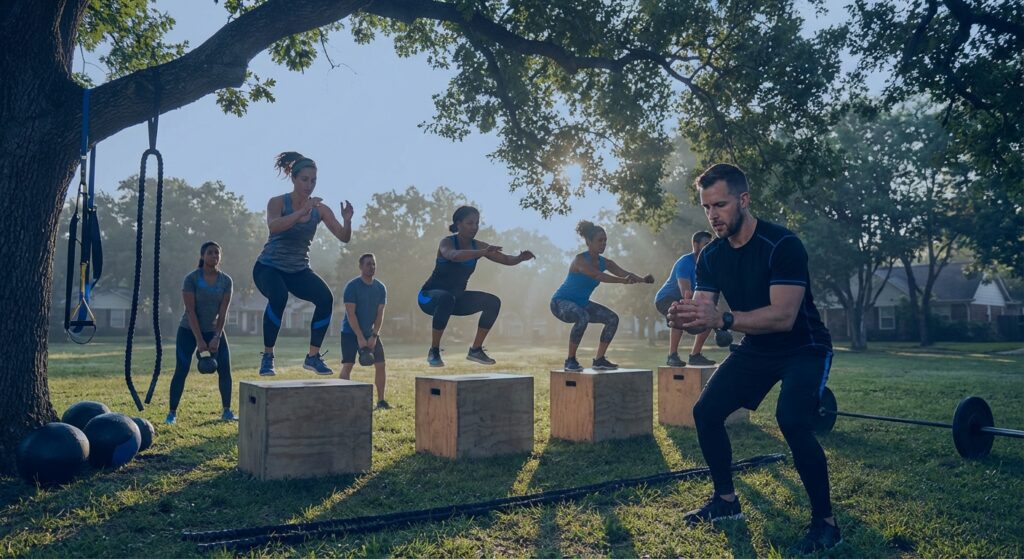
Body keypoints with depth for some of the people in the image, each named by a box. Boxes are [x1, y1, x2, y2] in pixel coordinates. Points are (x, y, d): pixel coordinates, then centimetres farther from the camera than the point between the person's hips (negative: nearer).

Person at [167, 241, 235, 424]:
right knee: (181, 370, -6)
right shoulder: (191, 279, -15)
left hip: (214, 330, 3)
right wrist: (200, 341, -22)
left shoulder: (226, 280, -5)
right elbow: (191, 311, -18)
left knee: (225, 368, -4)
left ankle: (227, 411, 5)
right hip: (189, 330, -3)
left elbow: (223, 311, -7)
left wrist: (217, 337, -17)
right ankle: (172, 413, 4)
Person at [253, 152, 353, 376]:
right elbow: (273, 225, -33)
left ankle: (313, 356, -6)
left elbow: (344, 238, -8)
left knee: (326, 298, -22)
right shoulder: (278, 202, -11)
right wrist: (302, 211, -43)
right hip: (269, 267, -3)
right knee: (279, 297, -35)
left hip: (298, 270, 4)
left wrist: (347, 221, -28)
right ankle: (267, 357, -18)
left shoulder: (320, 209, -2)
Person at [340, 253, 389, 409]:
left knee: (380, 364, 0)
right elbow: (350, 313, -17)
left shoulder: (380, 288, 1)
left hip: (371, 333, 5)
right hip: (351, 332, -5)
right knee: (348, 365, -12)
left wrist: (374, 336, -11)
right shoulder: (352, 286, -14)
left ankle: (381, 400, 8)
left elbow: (380, 313, -1)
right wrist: (360, 338, -22)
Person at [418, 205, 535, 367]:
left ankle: (476, 350, 3)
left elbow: (506, 259, -3)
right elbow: (454, 256, -43)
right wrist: (483, 252, -55)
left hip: (456, 298, 6)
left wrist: (520, 258, -25)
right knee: (446, 298, -40)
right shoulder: (446, 243, -19)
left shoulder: (478, 246, -2)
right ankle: (434, 352, -25)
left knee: (493, 302, -9)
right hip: (430, 296, -6)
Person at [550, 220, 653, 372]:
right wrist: (622, 280, -52)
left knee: (612, 318, -4)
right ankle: (570, 360, -23)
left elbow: (624, 273, -14)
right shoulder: (580, 260, -23)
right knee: (583, 317, -37)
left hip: (581, 303, 8)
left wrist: (642, 279, -34)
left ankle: (599, 360, 6)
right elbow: (597, 275, -40)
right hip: (561, 302, -8)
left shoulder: (604, 262, -1)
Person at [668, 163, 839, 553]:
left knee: (792, 421, -29)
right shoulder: (711, 256, -6)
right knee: (706, 411, -2)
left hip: (803, 348, -7)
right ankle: (726, 499, 18)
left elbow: (784, 316, -36)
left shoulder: (782, 244, -27)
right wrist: (683, 318, -34)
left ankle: (825, 522, -10)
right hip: (756, 348, 7)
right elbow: (702, 317, -9)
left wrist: (722, 319, -48)